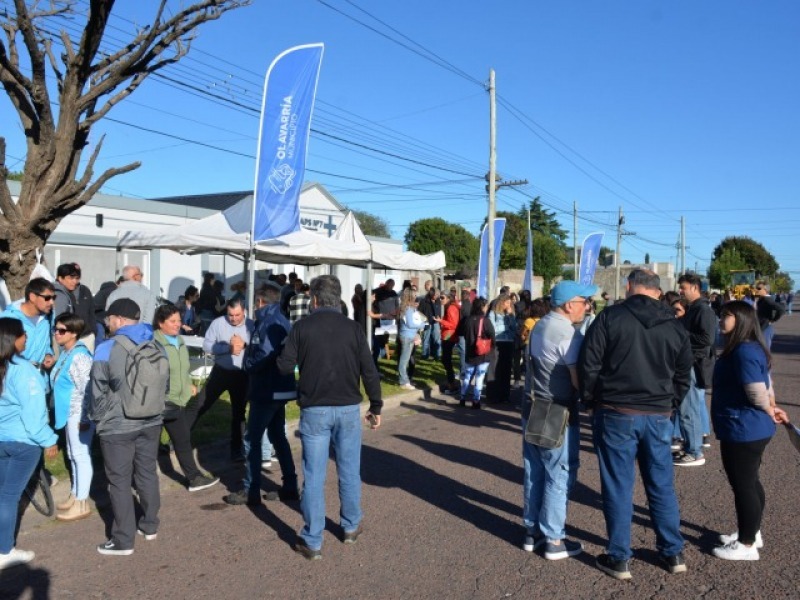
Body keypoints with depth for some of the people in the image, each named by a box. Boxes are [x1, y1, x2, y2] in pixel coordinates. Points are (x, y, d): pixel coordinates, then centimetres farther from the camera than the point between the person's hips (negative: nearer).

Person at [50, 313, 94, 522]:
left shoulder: (79, 356, -22)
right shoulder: (66, 353, 9)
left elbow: (87, 389, -23)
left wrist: (84, 418, -22)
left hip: (79, 414, -10)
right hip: (69, 413, 10)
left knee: (81, 456, 0)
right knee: (73, 456, 19)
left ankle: (81, 503, 10)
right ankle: (75, 496, 33)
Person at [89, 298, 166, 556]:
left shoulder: (108, 349, -14)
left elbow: (98, 391, -11)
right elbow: (165, 383, 11)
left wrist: (97, 418, 4)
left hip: (117, 426, -5)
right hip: (151, 422, 5)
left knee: (119, 481, 5)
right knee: (147, 473, 17)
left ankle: (123, 541, 12)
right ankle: (150, 526, 30)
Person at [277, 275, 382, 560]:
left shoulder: (302, 327, -4)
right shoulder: (352, 328, -1)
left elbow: (284, 366, -7)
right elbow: (369, 371, -3)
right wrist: (376, 407, 6)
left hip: (314, 410, -1)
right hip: (348, 409, 2)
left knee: (314, 476, 5)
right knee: (349, 471, 16)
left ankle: (312, 542, 11)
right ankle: (351, 527, 31)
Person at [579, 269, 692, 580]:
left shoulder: (610, 317, -7)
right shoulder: (676, 327, 6)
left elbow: (588, 366, -9)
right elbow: (682, 378, 11)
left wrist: (591, 401, 4)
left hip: (616, 414, -3)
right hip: (658, 417, 4)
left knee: (618, 488, 5)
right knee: (662, 486, 16)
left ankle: (619, 559, 14)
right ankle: (673, 553, 28)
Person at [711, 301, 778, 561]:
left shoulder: (744, 352, -23)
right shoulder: (746, 348, 11)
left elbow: (758, 393, -24)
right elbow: (766, 384, 18)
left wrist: (769, 412, -6)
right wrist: (772, 408, 12)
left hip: (743, 429, -11)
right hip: (750, 428, 11)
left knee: (743, 485, 1)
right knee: (749, 482, 21)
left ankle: (747, 545, 14)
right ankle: (752, 532, 35)